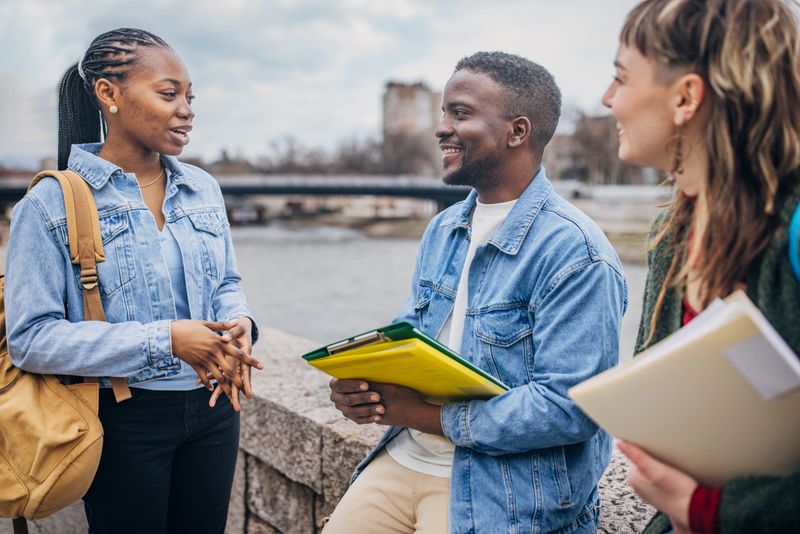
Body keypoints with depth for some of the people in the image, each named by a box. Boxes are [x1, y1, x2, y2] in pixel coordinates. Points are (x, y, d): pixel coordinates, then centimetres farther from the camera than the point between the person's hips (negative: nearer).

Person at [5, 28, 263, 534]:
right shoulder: (51, 205, -12)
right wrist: (162, 340, -23)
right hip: (126, 421, -5)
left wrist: (239, 322, -11)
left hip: (213, 410, 5)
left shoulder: (203, 188, 4)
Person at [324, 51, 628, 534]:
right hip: (404, 458, 7)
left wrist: (433, 417, -20)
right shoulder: (442, 230, 9)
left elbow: (570, 407, -22)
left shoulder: (575, 254, -17)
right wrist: (361, 384, -7)